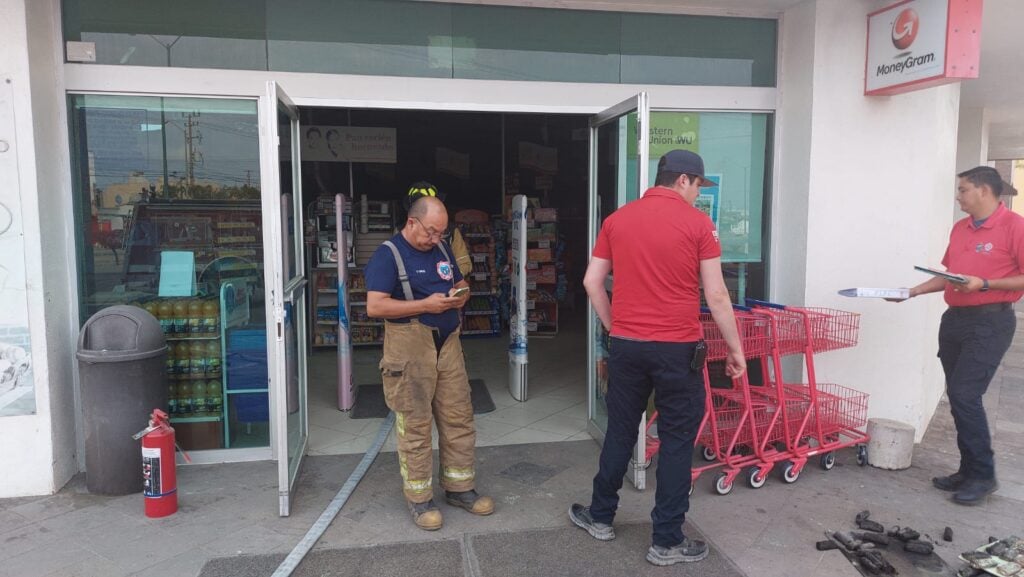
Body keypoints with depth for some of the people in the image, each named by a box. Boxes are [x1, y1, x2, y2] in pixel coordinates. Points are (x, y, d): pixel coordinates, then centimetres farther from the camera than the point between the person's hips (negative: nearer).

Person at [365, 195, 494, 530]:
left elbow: (461, 284, 24)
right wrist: (426, 305, -21)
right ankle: (419, 499, 17)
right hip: (409, 349, -7)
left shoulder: (442, 249, 12)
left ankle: (459, 488, 26)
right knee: (415, 426, 2)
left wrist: (461, 297, -1)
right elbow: (374, 306, -18)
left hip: (447, 344, 7)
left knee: (459, 419, 10)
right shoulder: (388, 255, -10)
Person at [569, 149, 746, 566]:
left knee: (620, 431, 17)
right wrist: (734, 347, 3)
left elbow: (592, 283, 7)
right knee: (677, 440, 7)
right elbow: (715, 295, -7)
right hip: (678, 348, -4)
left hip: (626, 345, 4)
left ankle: (600, 516, 30)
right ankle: (667, 541, 15)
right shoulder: (697, 223, -6)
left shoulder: (616, 219, 6)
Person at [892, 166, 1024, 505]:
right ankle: (969, 471, 19)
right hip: (954, 319, 8)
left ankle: (983, 475, 2)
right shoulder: (959, 229, 13)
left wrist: (984, 284, -22)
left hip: (990, 321, -8)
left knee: (965, 394, -12)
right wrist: (913, 291, 11)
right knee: (957, 396, 9)